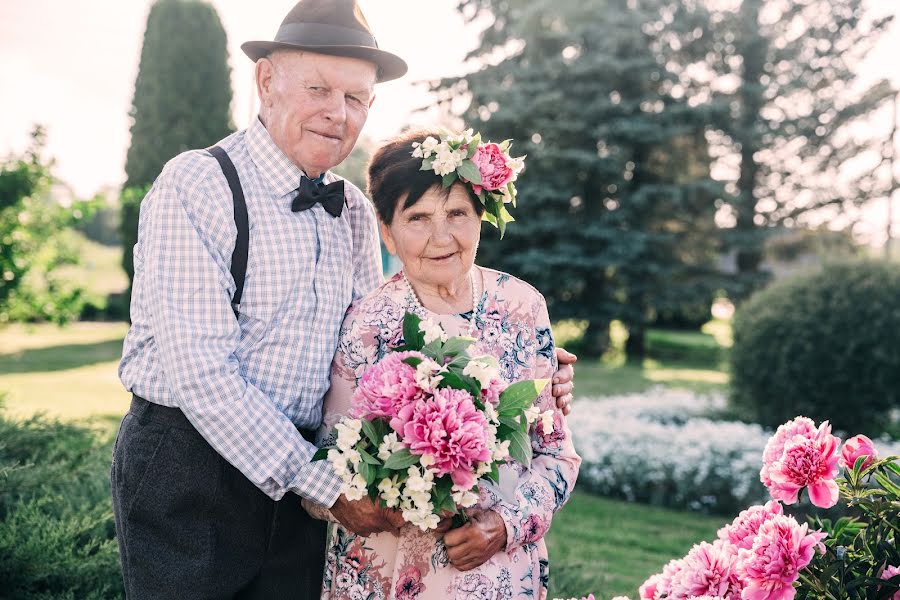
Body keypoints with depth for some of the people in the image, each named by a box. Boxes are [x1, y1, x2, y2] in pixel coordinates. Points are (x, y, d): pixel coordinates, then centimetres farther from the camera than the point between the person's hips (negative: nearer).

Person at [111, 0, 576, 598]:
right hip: (186, 474, -5)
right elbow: (200, 373, -21)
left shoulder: (354, 213, 6)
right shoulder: (195, 187, -14)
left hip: (293, 472, 5)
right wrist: (326, 483, -21)